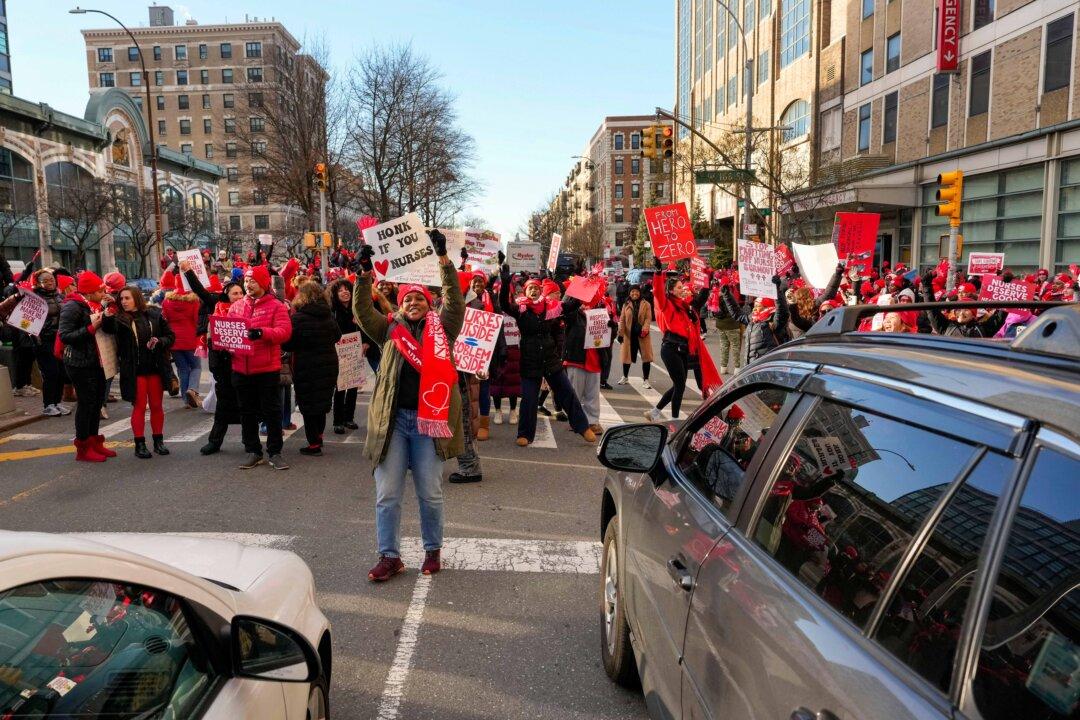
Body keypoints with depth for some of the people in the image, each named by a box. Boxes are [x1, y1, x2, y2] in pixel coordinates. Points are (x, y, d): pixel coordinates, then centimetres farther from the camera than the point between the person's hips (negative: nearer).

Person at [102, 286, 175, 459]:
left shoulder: (155, 315, 2)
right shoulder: (119, 319, -2)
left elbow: (170, 336, 5)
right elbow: (107, 328, -21)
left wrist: (159, 342, -13)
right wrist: (107, 317, -38)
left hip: (155, 368, 2)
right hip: (134, 370, -2)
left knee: (156, 405, 10)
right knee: (139, 406, 3)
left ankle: (158, 441, 22)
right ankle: (139, 444, 12)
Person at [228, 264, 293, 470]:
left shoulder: (276, 305, -4)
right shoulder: (236, 306, 11)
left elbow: (285, 330, -15)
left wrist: (262, 332, -29)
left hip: (268, 369, -5)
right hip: (241, 369, 5)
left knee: (272, 411, 2)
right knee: (247, 412, 12)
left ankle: (275, 453, 12)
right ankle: (253, 452, 23)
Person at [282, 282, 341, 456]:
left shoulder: (298, 318, -16)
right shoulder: (328, 316, 2)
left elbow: (287, 344, -13)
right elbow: (337, 336, 16)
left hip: (307, 368, -6)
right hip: (328, 365, 6)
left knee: (308, 405, 5)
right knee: (322, 403, 18)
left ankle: (314, 444, 8)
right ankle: (319, 437, 30)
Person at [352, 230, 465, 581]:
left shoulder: (440, 328, 8)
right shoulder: (389, 329, 13)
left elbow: (455, 299, -2)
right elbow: (361, 311, 3)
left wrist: (443, 257, -7)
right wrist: (365, 272, -8)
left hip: (428, 418, -1)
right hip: (392, 419, 2)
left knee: (430, 493, 8)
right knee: (386, 494, 4)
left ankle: (433, 550, 26)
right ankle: (389, 556, 16)